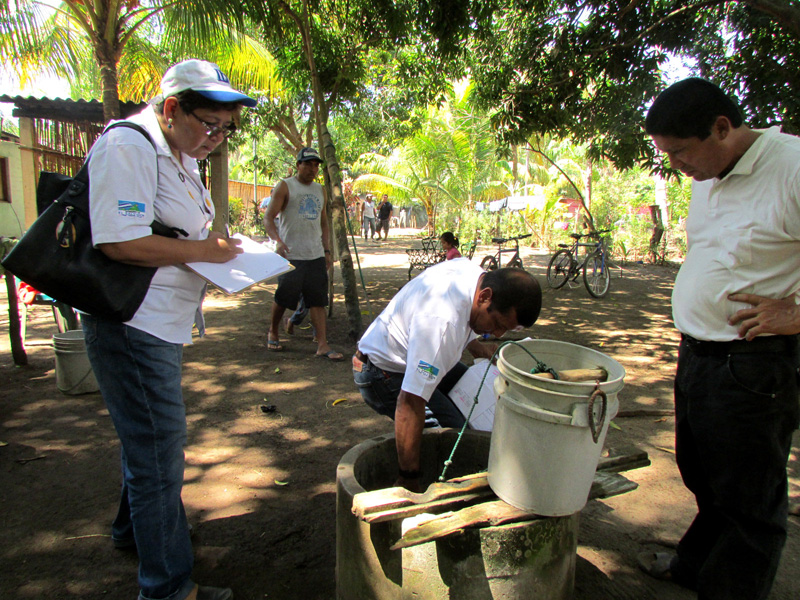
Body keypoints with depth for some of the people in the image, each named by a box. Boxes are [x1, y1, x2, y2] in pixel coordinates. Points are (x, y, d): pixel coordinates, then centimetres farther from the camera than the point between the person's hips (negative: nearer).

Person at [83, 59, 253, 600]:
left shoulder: (180, 156, 15)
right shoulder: (127, 146, -17)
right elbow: (120, 242, -26)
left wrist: (223, 252, 6)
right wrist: (203, 250, -18)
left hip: (163, 324, 10)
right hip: (132, 327, -10)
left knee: (150, 438, 24)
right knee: (159, 450, -2)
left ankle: (133, 529, 47)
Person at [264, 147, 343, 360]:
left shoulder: (319, 190, 18)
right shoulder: (285, 187, 0)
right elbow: (269, 218, -8)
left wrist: (327, 250, 15)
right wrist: (278, 241, -25)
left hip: (316, 255, 5)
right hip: (291, 255, -5)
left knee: (318, 299, 1)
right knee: (283, 297, 4)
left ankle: (322, 344, 1)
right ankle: (272, 333, 28)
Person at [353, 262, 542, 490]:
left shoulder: (475, 272, -10)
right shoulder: (442, 320, -40)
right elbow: (410, 403, -41)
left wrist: (477, 346, 2)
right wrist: (409, 479, -35)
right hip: (384, 375, -9)